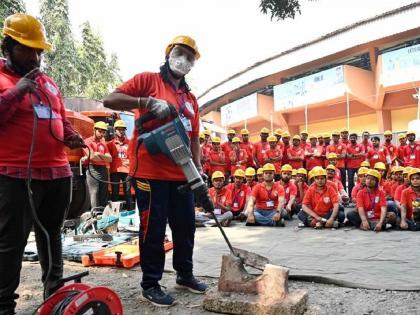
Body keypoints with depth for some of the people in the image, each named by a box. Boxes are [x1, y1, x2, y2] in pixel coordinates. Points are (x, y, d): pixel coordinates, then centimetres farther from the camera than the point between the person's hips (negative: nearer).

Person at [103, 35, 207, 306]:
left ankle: (185, 274, 33)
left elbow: (194, 138, 17)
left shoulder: (191, 99, 18)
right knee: (154, 229, 1)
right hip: (150, 171, -6)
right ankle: (151, 284, 17)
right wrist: (147, 102, -21)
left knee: (186, 225, 14)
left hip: (181, 174, 7)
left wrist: (198, 169, 6)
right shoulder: (148, 80, 0)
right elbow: (110, 100, -10)